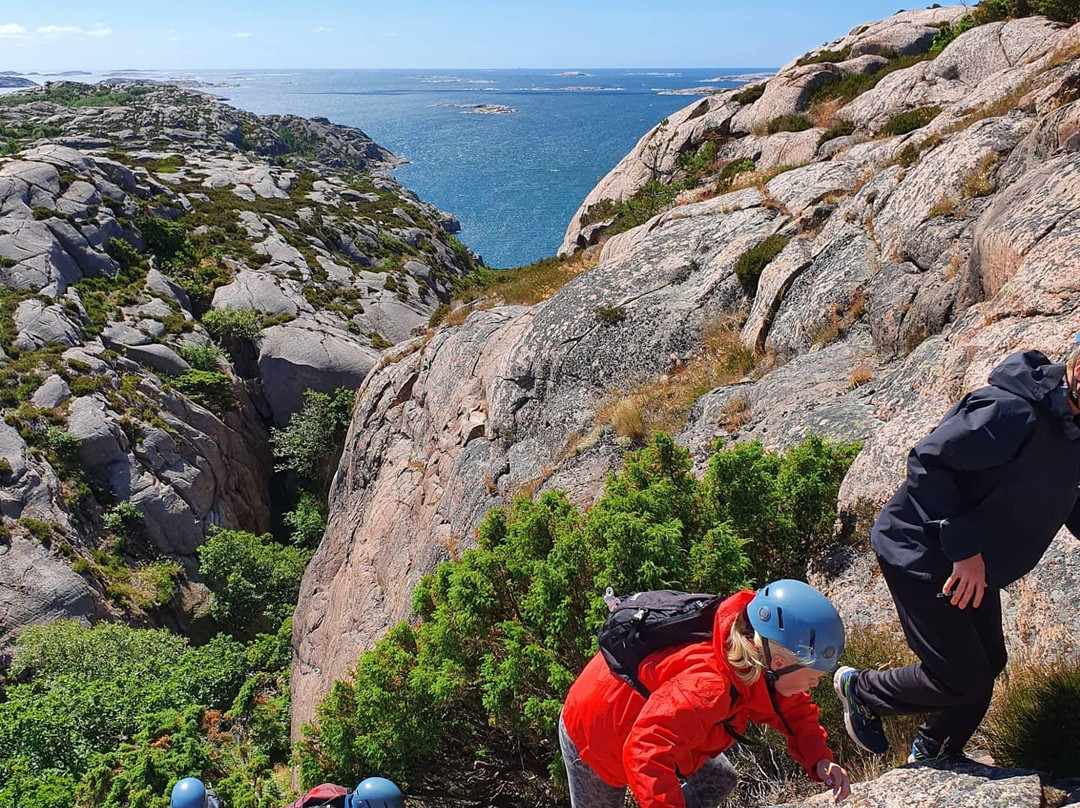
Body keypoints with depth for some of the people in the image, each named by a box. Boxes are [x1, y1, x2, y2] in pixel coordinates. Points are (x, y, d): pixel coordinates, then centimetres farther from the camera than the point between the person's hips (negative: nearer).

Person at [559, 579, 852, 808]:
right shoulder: (708, 687, -43)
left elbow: (793, 709, 1)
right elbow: (646, 751, -49)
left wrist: (818, 758, -14)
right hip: (594, 733, -8)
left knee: (719, 781, 11)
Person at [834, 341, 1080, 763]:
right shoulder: (1012, 412, -29)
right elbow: (927, 463, -29)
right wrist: (964, 547, -31)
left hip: (972, 560, 10)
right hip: (922, 554, -10)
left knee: (987, 665, 18)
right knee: (963, 680, -6)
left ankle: (932, 754, 41)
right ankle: (860, 689, 19)